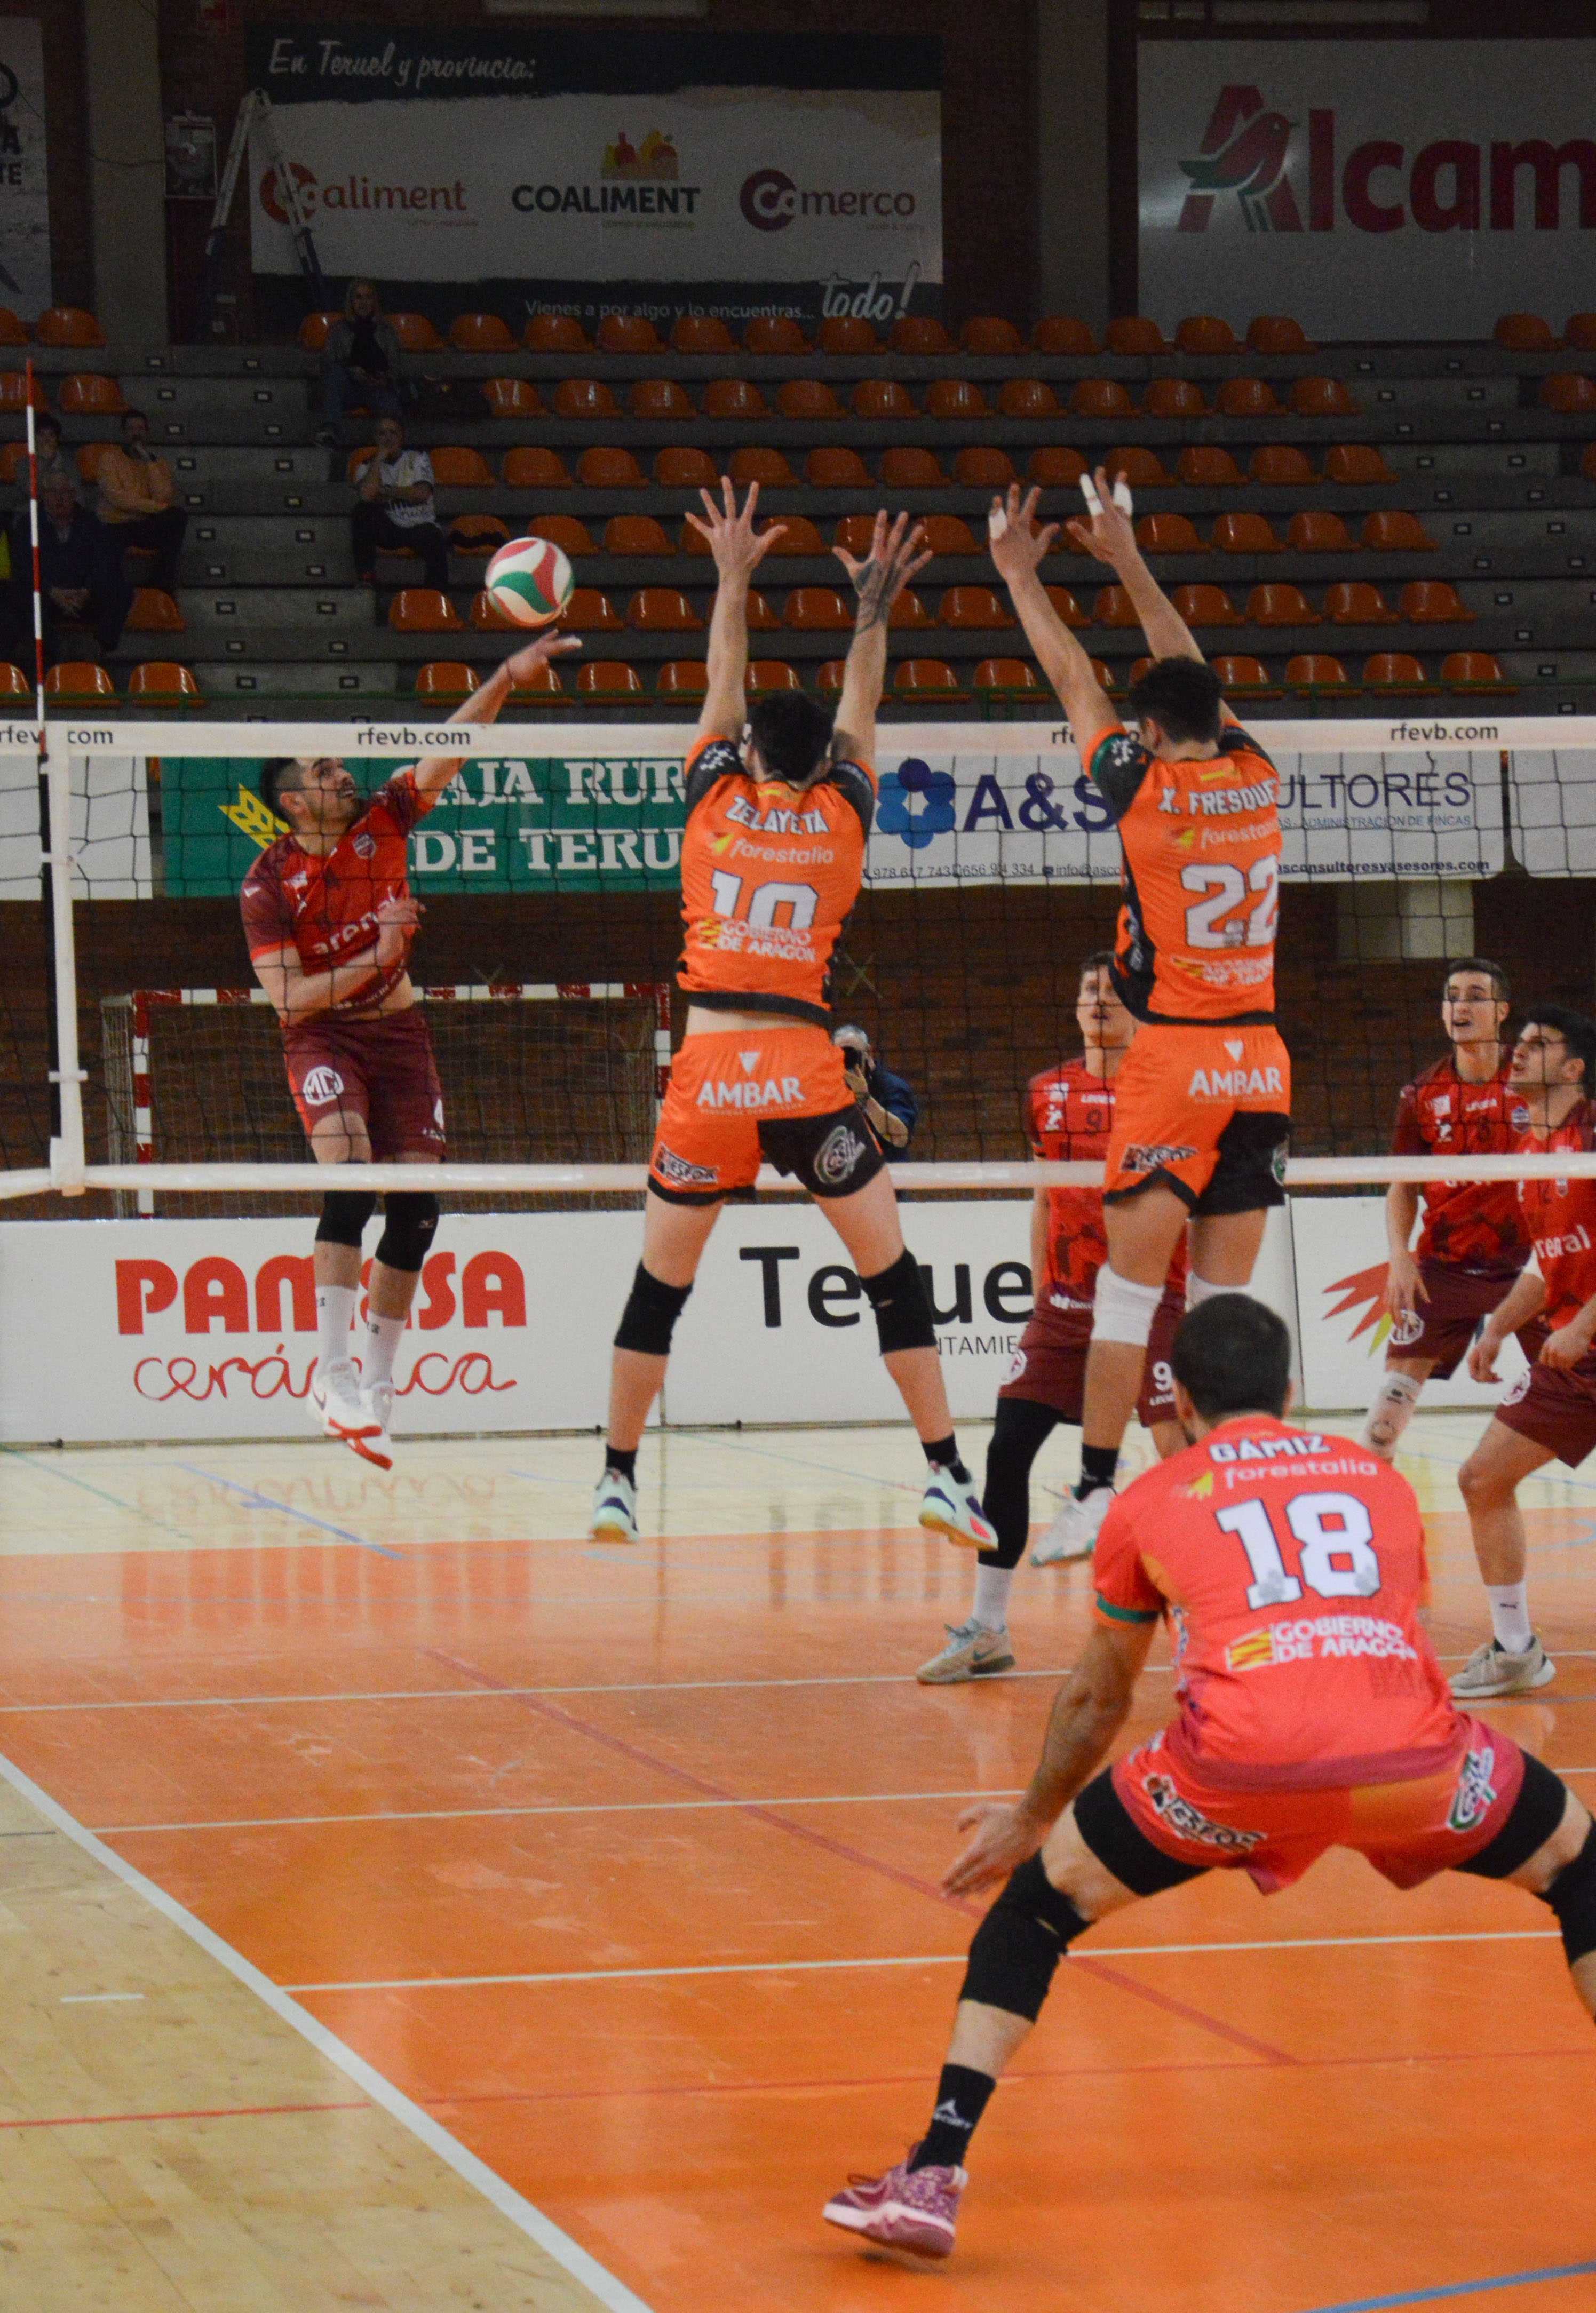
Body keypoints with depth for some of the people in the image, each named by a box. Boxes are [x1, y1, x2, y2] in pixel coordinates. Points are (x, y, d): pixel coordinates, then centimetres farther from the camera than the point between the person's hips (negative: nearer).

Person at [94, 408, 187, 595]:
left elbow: (162, 496, -9)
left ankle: (163, 581, -18)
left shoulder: (158, 463, 11)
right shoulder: (110, 458, 1)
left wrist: (149, 461, -11)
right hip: (117, 527, -4)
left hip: (148, 527, 4)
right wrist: (155, 507, -10)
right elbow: (116, 497, -12)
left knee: (178, 516, -26)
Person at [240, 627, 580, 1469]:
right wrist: (373, 961, -23)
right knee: (351, 1179, -26)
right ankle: (332, 1373, -27)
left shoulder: (381, 820, -3)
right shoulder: (267, 885, -12)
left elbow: (449, 749, -12)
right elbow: (288, 998, -15)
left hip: (398, 1032, 5)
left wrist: (508, 677, -24)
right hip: (321, 1038, -4)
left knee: (416, 1202, -3)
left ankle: (376, 1384, 9)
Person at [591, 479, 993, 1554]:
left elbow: (725, 691, 21)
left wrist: (734, 578, 30)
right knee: (894, 1271, 5)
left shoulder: (715, 801, 7)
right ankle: (949, 1476, -1)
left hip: (708, 1072, 1)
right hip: (805, 1072, -1)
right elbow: (861, 712, 22)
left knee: (661, 1282, 12)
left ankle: (617, 1479, 14)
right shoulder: (841, 815, 6)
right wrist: (874, 608, 31)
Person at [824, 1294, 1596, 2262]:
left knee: (1042, 1894, 21)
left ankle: (934, 2178, 10)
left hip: (1241, 1756, -1)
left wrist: (1032, 1819, 55)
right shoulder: (1384, 1481, 30)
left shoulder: (1151, 1502, 24)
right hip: (1411, 1748, 1)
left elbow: (1098, 1699, 36)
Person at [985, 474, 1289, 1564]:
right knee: (1227, 1298, 5)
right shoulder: (1258, 778, 5)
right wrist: (1128, 559, 30)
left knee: (1131, 1284, -1)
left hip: (1174, 1058, -4)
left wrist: (1020, 571, 22)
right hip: (1262, 1061, 4)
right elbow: (1193, 676, 21)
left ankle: (1099, 1492, -4)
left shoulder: (1144, 787, -6)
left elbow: (1073, 679, 8)